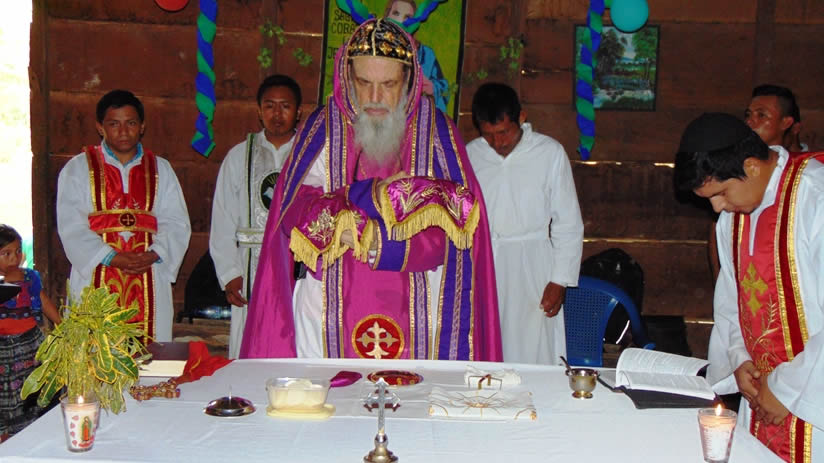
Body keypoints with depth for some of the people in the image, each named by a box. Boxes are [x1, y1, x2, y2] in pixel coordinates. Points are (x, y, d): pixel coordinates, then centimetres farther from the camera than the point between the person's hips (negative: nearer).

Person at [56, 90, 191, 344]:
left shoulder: (160, 169, 14)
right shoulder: (78, 168, 7)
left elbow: (177, 223, 6)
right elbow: (71, 225, -3)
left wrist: (154, 254, -12)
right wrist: (112, 257, -15)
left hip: (149, 280, 2)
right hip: (96, 279, -2)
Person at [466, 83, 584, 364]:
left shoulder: (550, 153, -1)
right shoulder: (470, 155, 6)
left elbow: (568, 224, 3)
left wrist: (560, 280, -2)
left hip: (532, 268, -2)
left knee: (533, 358, -5)